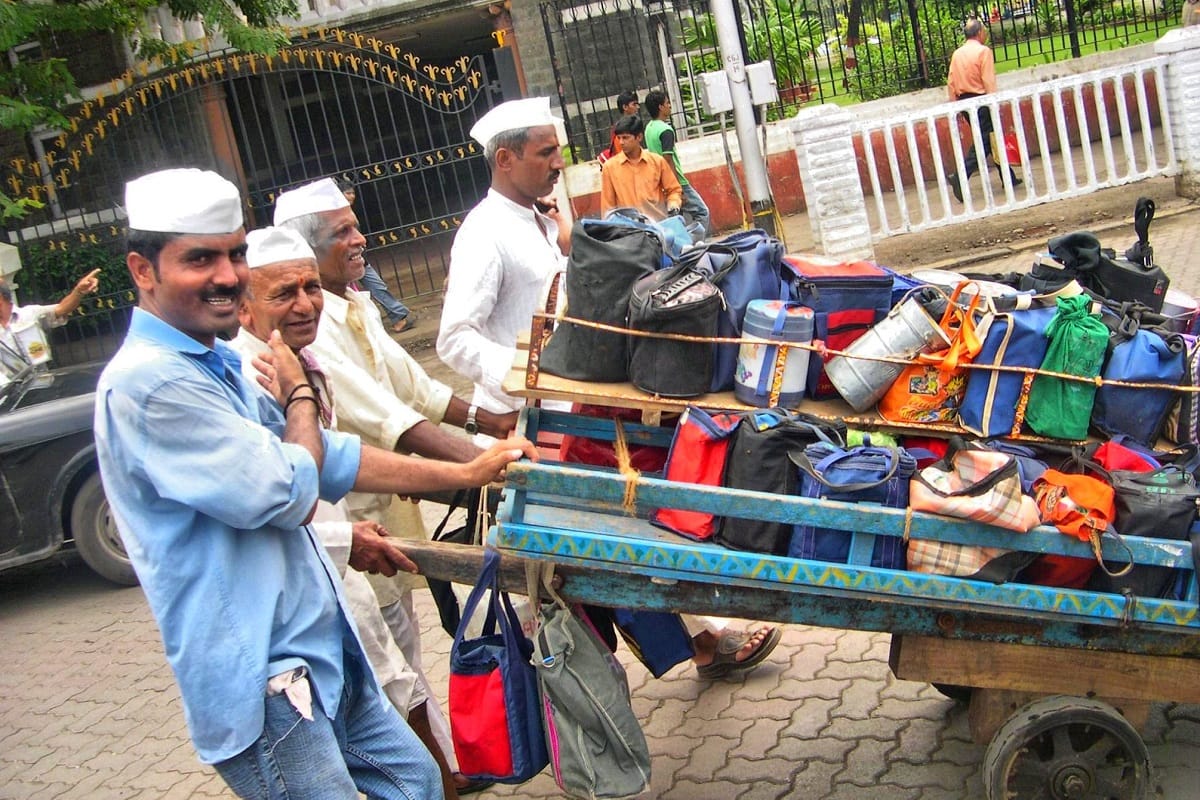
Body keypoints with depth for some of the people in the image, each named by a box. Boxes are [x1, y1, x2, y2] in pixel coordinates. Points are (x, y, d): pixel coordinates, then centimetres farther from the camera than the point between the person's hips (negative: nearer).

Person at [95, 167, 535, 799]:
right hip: (257, 678, -10)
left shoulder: (217, 365, 12)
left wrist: (466, 475, 15)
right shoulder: (146, 383, -21)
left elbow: (328, 458, 17)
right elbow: (287, 495, -19)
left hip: (321, 652, 10)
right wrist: (300, 394, 0)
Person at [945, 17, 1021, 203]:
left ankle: (1008, 178, 24)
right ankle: (960, 177, -22)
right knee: (983, 143, -6)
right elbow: (989, 81, -15)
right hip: (980, 100, -8)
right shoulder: (983, 51, -9)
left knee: (988, 139, 16)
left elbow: (950, 82, 8)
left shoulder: (957, 54, 10)